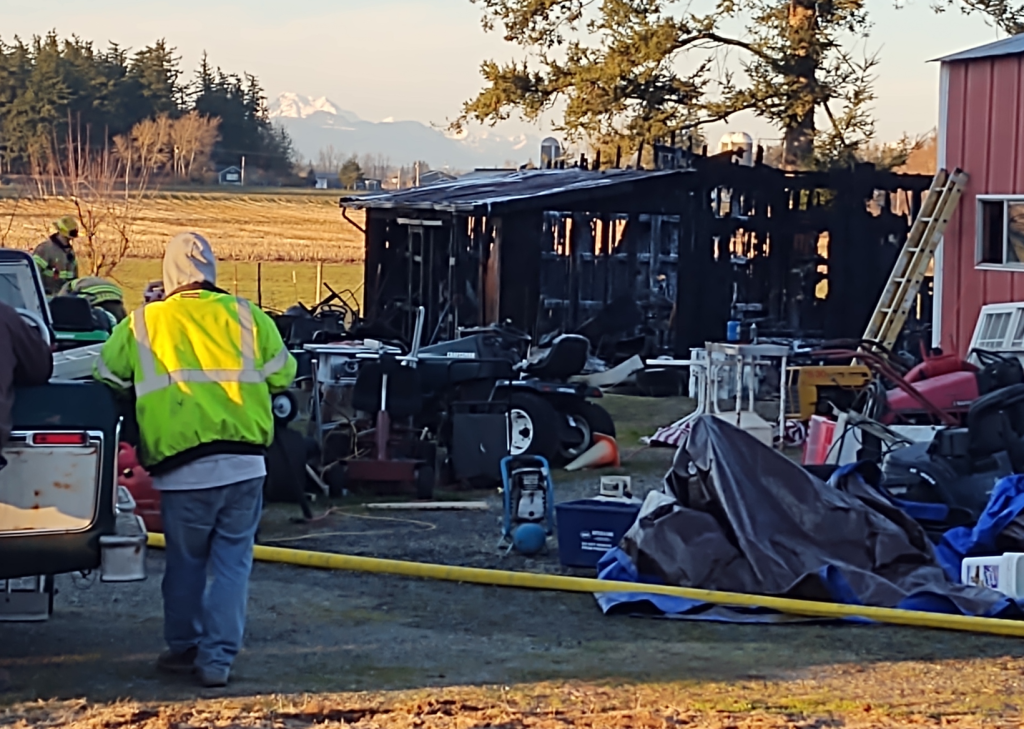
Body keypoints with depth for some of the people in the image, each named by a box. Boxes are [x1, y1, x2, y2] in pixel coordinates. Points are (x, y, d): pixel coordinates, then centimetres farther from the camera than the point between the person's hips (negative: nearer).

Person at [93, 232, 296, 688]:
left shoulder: (140, 325, 2)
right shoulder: (245, 317, 3)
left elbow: (107, 380, 10)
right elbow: (282, 376, 10)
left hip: (183, 471, 0)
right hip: (244, 464, 0)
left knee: (185, 563, 17)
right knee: (232, 562, 8)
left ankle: (183, 647, 28)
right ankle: (218, 657, 4)